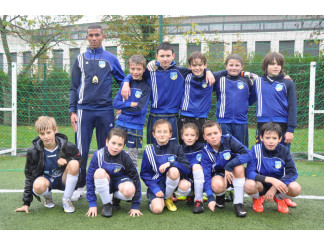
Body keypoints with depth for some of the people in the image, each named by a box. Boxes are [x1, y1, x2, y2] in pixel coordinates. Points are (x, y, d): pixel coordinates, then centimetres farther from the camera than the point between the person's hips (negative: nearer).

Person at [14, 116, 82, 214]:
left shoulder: (67, 146, -15)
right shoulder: (33, 151, -13)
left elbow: (79, 159, 1)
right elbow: (29, 176, -5)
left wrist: (67, 160, -23)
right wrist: (26, 203, -6)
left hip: (64, 179, 1)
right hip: (46, 179, -1)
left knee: (74, 164, -32)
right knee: (38, 185, -38)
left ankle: (66, 200, -12)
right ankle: (48, 197, 3)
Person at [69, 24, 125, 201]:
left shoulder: (111, 59, 9)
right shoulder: (80, 59, 11)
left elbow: (122, 81, 15)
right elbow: (74, 87, 11)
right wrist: (72, 111, 3)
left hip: (105, 110, 0)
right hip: (84, 110, 1)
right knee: (81, 151, 0)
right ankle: (79, 186, 12)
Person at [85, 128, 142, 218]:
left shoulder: (125, 158, -19)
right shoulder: (98, 155, -21)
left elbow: (135, 178, -12)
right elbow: (90, 179, -15)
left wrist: (135, 206, -12)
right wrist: (92, 204, -16)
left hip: (120, 181, 0)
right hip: (104, 185, 0)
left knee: (130, 190, -35)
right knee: (99, 172, -34)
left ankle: (116, 197, 3)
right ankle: (107, 204, -14)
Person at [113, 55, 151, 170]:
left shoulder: (146, 87, -4)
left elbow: (140, 109, -13)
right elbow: (115, 103, 1)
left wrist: (123, 108, -6)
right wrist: (130, 104, -11)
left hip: (135, 126, -3)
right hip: (120, 123, 4)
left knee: (132, 159, 6)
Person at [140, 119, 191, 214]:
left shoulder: (176, 148, -3)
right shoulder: (149, 150, -4)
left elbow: (187, 168, -11)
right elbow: (144, 174, 0)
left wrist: (170, 163, -25)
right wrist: (155, 188, -13)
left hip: (173, 181, 2)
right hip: (156, 183, -1)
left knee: (174, 170, -33)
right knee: (157, 209, -27)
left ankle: (168, 198, -6)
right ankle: (154, 199, 11)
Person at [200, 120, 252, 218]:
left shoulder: (228, 140, -18)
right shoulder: (205, 152, -15)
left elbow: (247, 154, -28)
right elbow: (207, 176, -21)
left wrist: (229, 166, -36)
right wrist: (210, 197, -34)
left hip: (233, 174, 1)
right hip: (219, 175, 0)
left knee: (239, 167, -33)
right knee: (217, 185, -35)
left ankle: (238, 203, -20)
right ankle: (220, 196, 5)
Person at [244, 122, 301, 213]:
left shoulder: (284, 150, -9)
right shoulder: (256, 149, -16)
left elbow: (292, 173, -14)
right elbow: (249, 172, -24)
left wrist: (274, 188, -25)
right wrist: (272, 180, -36)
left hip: (278, 185, 2)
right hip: (261, 184, -1)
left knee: (296, 188, -29)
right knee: (249, 185, -35)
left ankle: (279, 198, 8)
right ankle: (257, 198, 4)